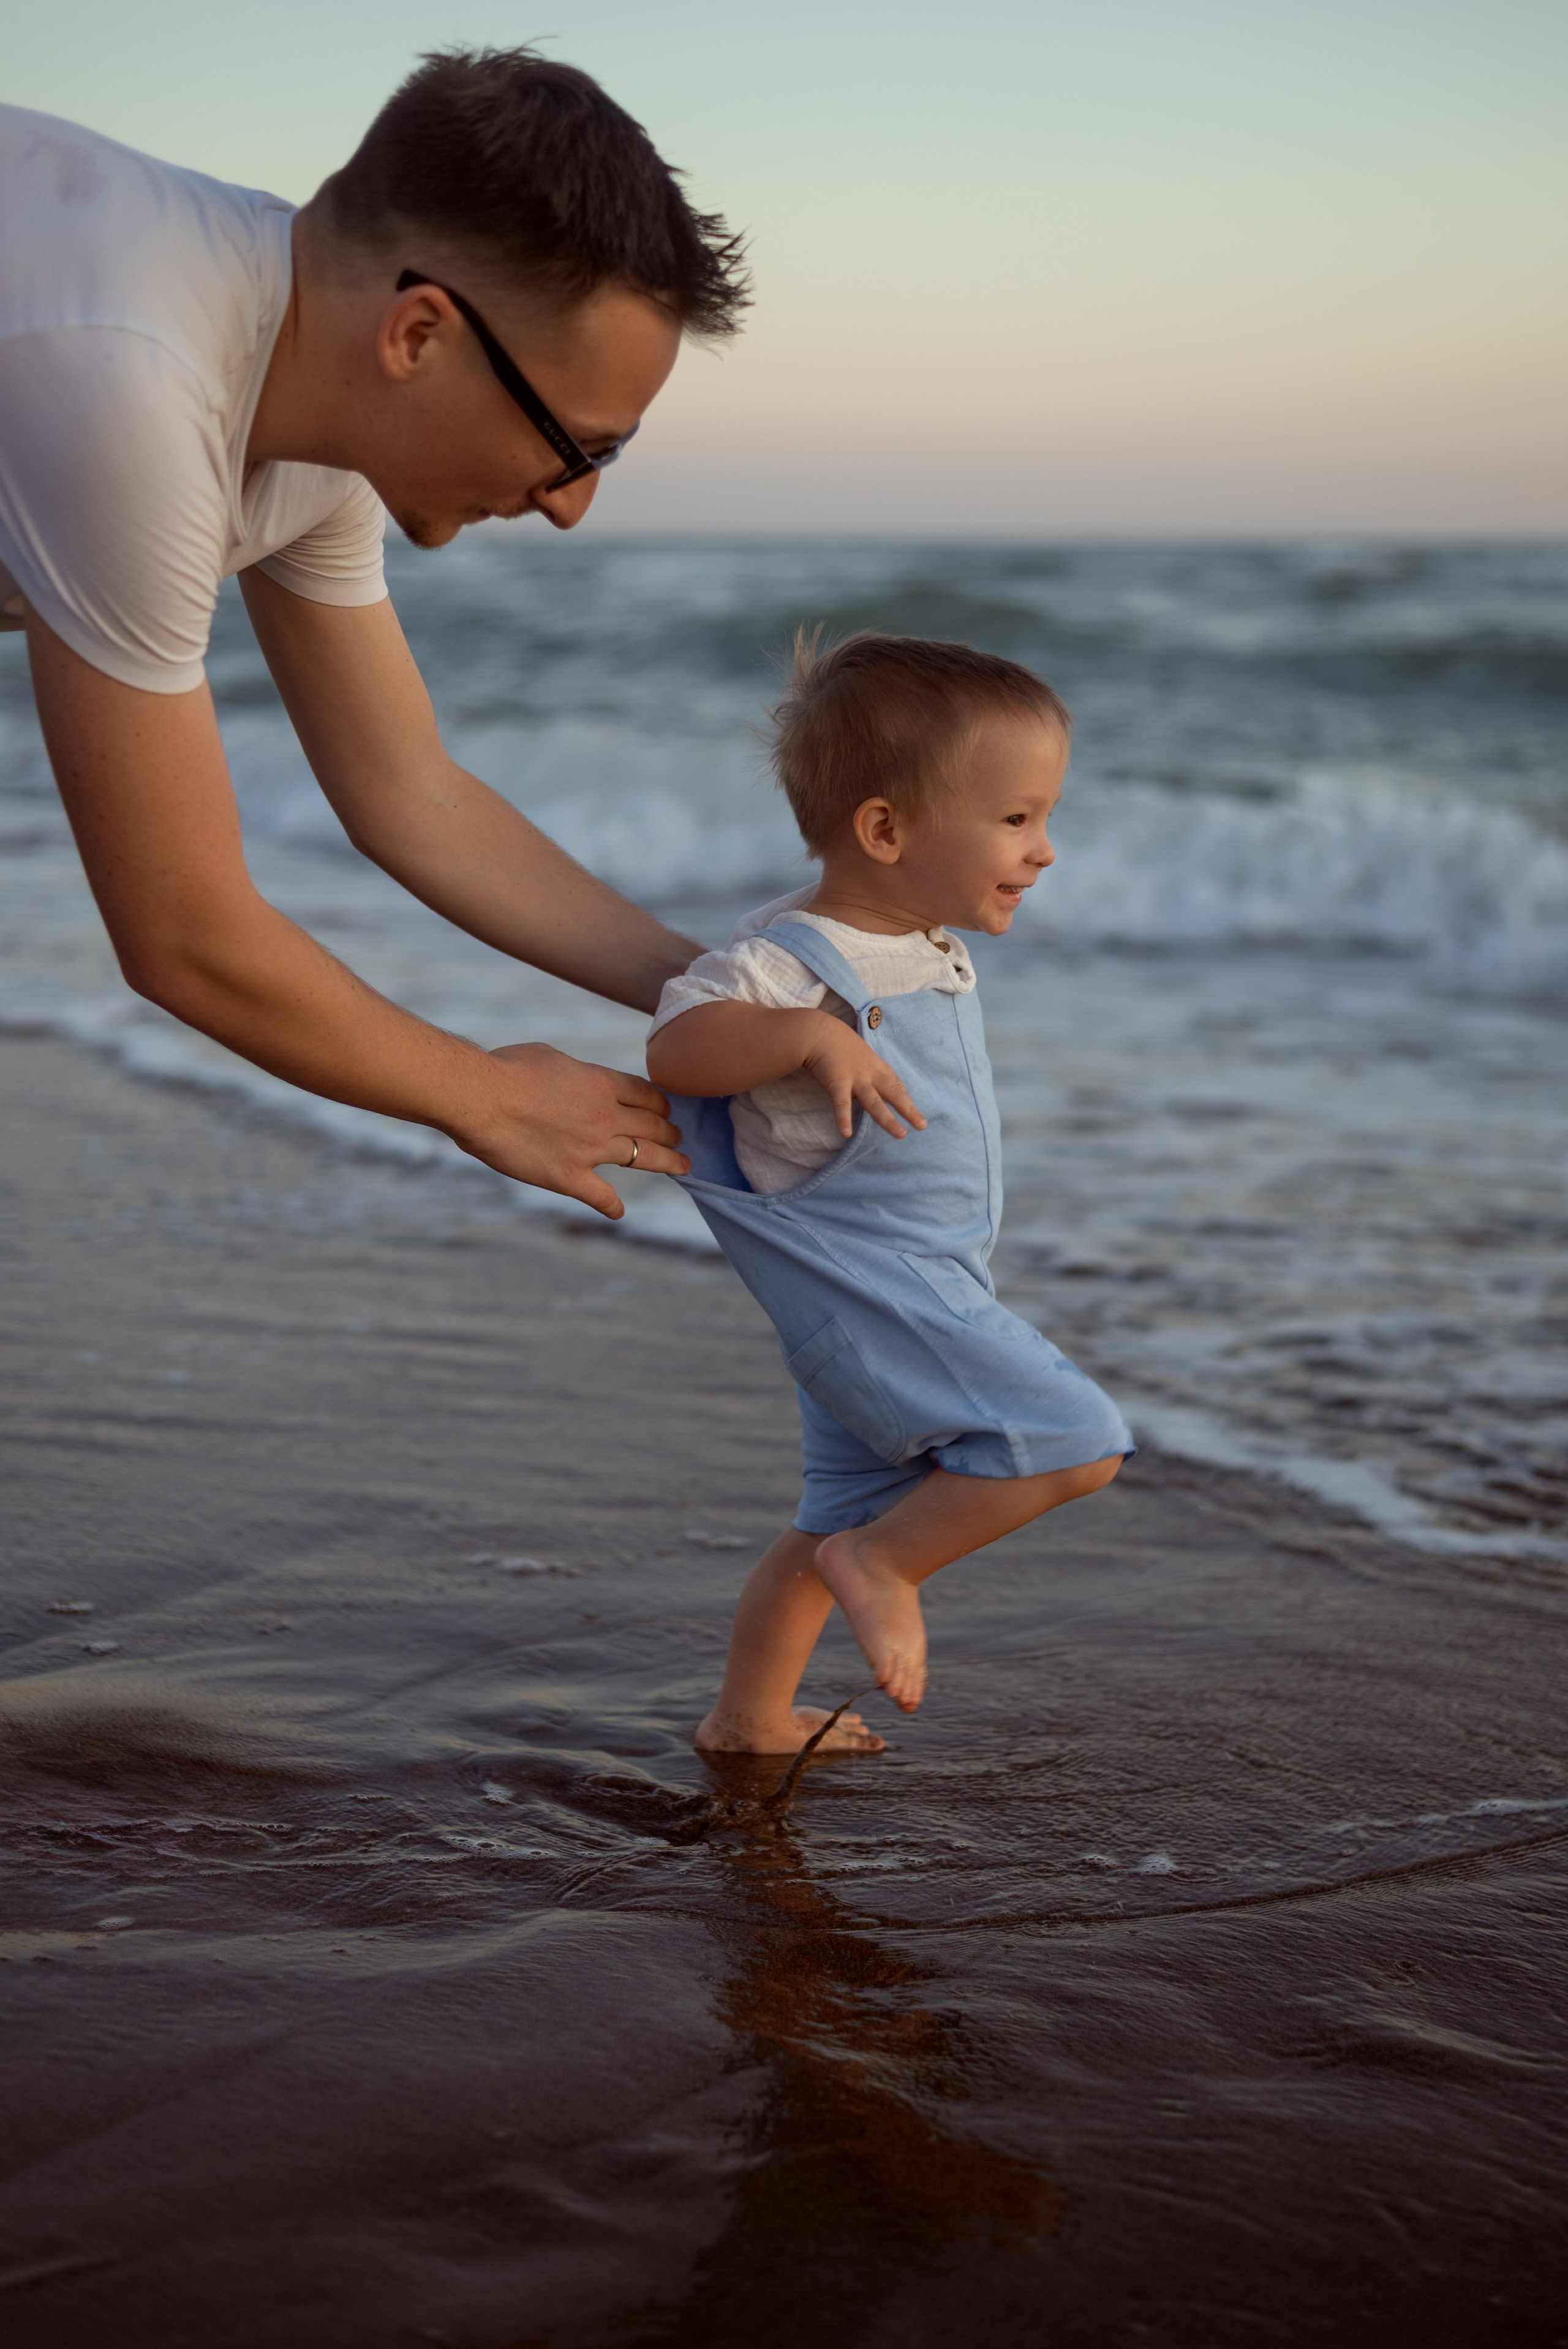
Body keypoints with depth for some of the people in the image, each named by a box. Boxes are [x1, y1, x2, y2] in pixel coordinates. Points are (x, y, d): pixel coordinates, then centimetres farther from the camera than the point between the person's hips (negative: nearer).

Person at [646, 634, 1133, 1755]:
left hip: (928, 1289, 10)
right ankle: (884, 1565, -4)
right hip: (864, 1284, -10)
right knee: (1076, 1440, -18)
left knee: (846, 1519, 21)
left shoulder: (929, 951, 10)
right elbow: (677, 1044, -31)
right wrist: (811, 1037, -42)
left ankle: (750, 1717, 35)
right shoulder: (798, 960, -19)